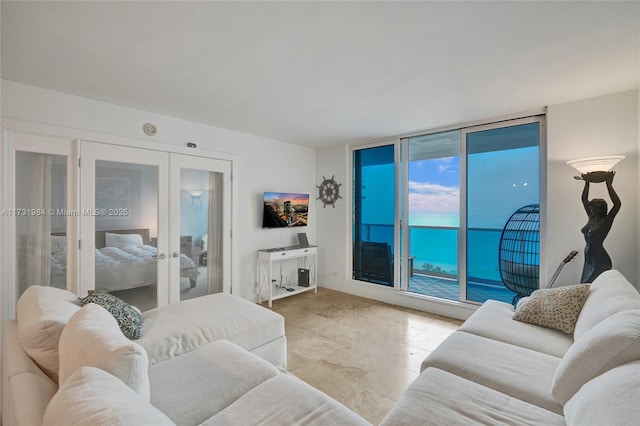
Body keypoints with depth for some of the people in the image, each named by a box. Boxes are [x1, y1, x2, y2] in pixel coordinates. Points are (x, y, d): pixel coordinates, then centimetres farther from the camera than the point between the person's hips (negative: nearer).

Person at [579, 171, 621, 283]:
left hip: (600, 260, -7)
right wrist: (587, 182, 11)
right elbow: (584, 199, 15)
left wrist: (609, 185, -20)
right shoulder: (591, 218, 10)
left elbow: (617, 204, -23)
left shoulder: (606, 221, -7)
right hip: (589, 260, 7)